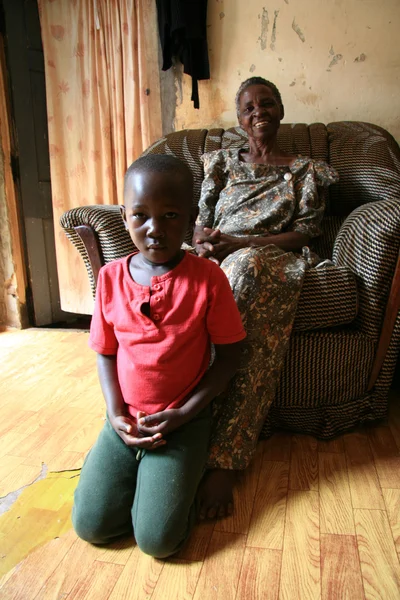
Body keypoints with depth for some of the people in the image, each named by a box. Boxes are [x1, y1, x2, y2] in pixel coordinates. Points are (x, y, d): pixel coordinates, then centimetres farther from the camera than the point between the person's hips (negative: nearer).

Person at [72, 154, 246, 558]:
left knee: (157, 540, -9)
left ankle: (183, 475, 19)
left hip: (183, 421, -3)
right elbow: (105, 352, 4)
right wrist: (116, 414, -8)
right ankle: (128, 468, 26)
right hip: (125, 418, 3)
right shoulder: (111, 277, -4)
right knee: (91, 526, -1)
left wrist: (184, 414, -13)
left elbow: (229, 354, -8)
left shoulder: (207, 278, -14)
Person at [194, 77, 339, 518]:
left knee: (245, 269, -40)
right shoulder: (222, 163, 26)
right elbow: (201, 220, 17)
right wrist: (203, 244, -10)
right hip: (217, 258, 3)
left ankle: (222, 456, -42)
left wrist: (239, 244, -12)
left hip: (272, 262, -2)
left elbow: (306, 233, 3)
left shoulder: (305, 170, 18)